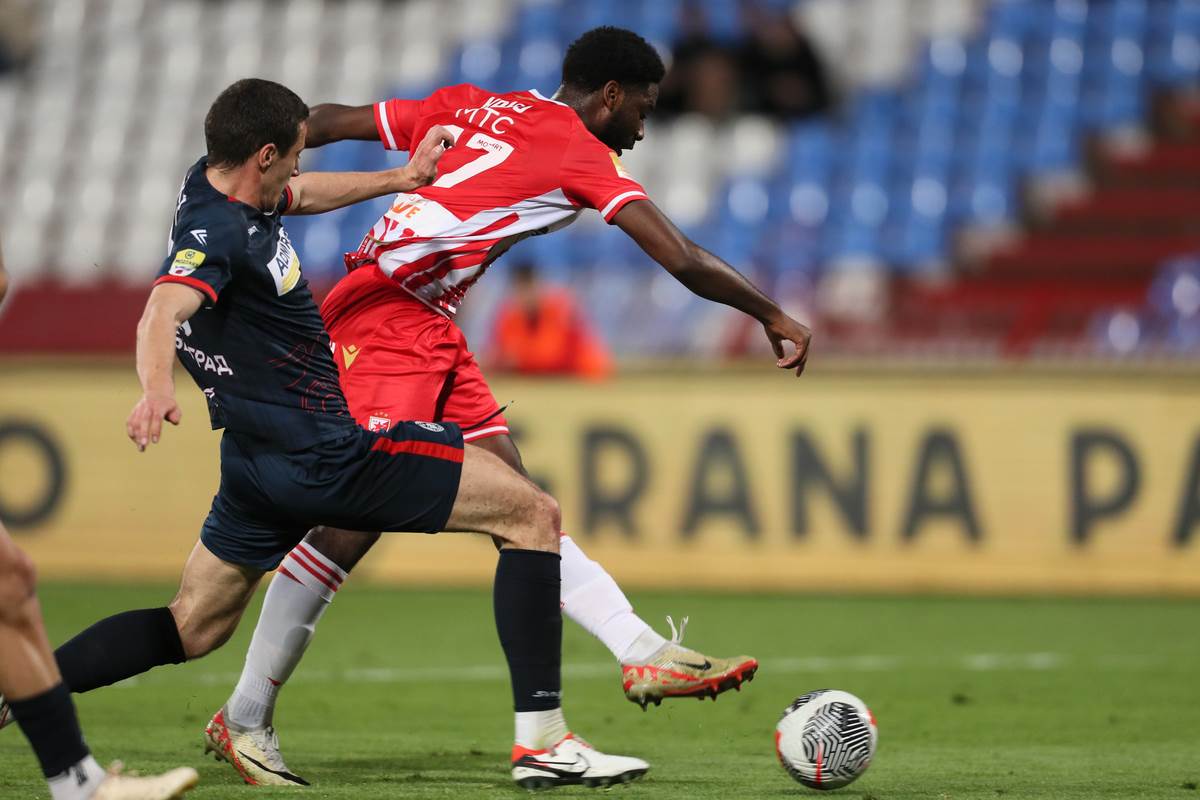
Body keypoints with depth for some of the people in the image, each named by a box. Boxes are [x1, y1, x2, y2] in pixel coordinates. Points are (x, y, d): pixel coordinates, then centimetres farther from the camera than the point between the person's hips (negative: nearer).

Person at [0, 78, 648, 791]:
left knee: (192, 630, 19)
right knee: (533, 514, -8)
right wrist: (157, 385, -60)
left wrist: (400, 179, 34)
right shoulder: (217, 232, -22)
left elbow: (300, 195, 30)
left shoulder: (215, 184, 8)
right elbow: (164, 312, -40)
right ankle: (543, 741, -13)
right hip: (326, 457, -11)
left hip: (265, 459, 11)